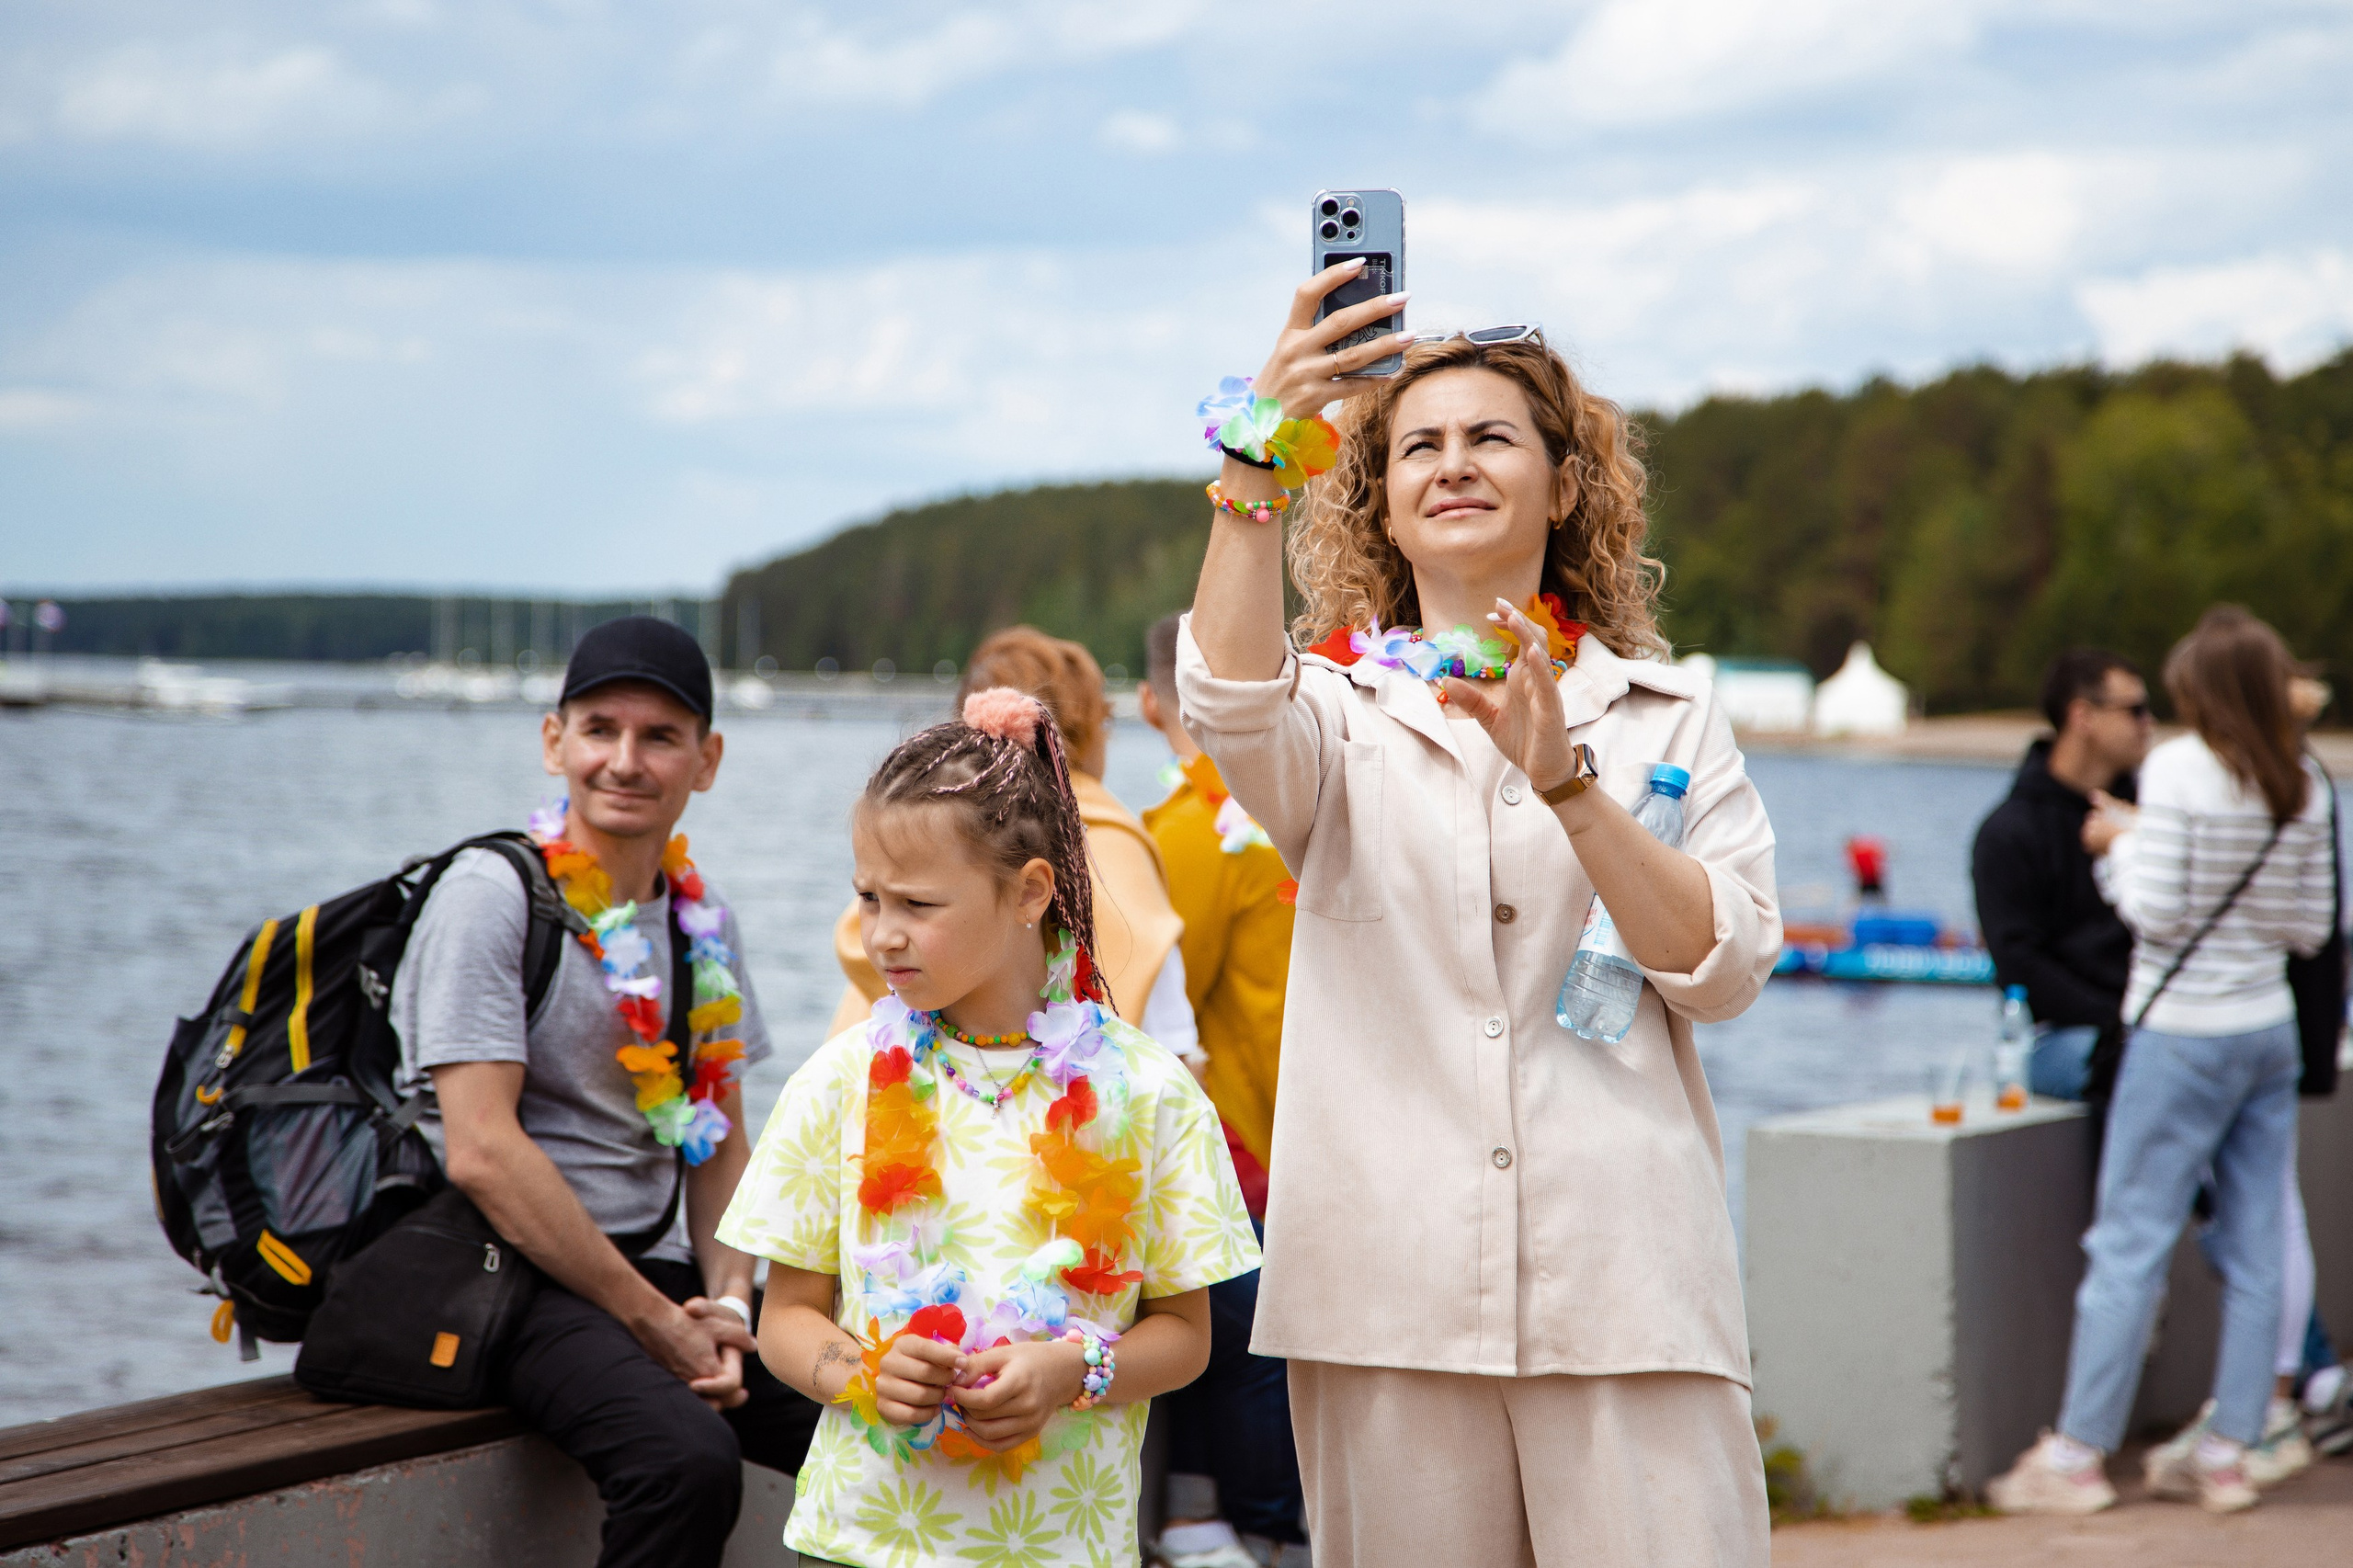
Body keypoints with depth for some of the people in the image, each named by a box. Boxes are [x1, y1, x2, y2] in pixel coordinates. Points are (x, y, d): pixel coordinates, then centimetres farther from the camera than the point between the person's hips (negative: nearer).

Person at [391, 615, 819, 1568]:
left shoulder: (700, 919, 12)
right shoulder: (492, 893, -9)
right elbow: (481, 1152, -17)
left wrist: (726, 1304, -2)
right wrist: (654, 1322, -15)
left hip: (655, 1270, 7)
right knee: (688, 1460, -33)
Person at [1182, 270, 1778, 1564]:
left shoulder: (1668, 715, 13)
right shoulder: (1341, 709, 10)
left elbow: (1729, 968, 0)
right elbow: (1229, 704, -15)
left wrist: (1565, 778, -12)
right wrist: (1257, 460, -28)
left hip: (1621, 1286, 0)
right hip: (1388, 1296, 0)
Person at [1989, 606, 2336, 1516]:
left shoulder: (2178, 770, -12)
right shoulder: (2303, 790, 4)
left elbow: (2155, 909, -15)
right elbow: (2312, 928, 8)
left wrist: (2120, 847, 2)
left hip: (2183, 1034, -6)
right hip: (2270, 1031, 6)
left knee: (2129, 1244, -2)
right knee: (2254, 1252, 7)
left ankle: (2077, 1453, 1)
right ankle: (2226, 1452, 11)